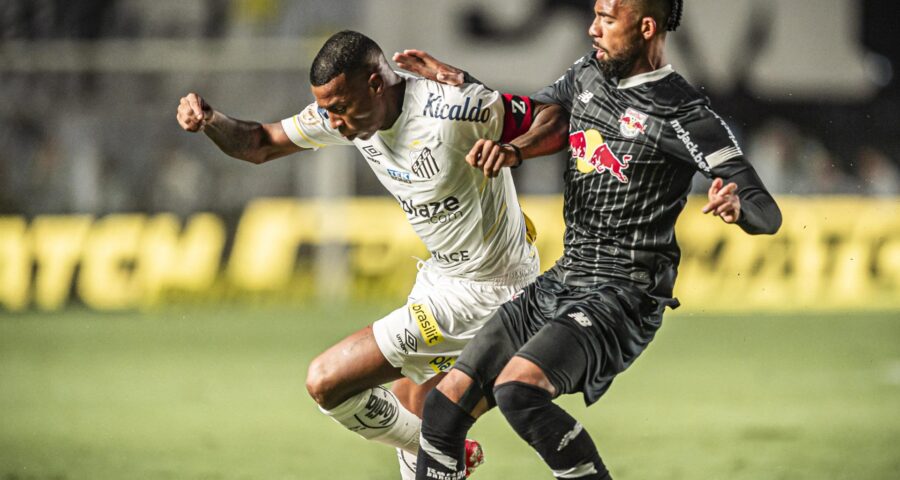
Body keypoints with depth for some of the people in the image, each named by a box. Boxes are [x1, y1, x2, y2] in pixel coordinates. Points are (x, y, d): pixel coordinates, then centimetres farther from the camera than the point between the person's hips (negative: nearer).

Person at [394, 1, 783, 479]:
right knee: (444, 405, -1)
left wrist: (737, 206, -40)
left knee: (517, 390, -31)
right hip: (559, 284, 8)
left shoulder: (681, 115, -13)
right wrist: (455, 81, 14)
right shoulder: (588, 74, 9)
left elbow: (768, 215, -17)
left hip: (622, 297, -8)